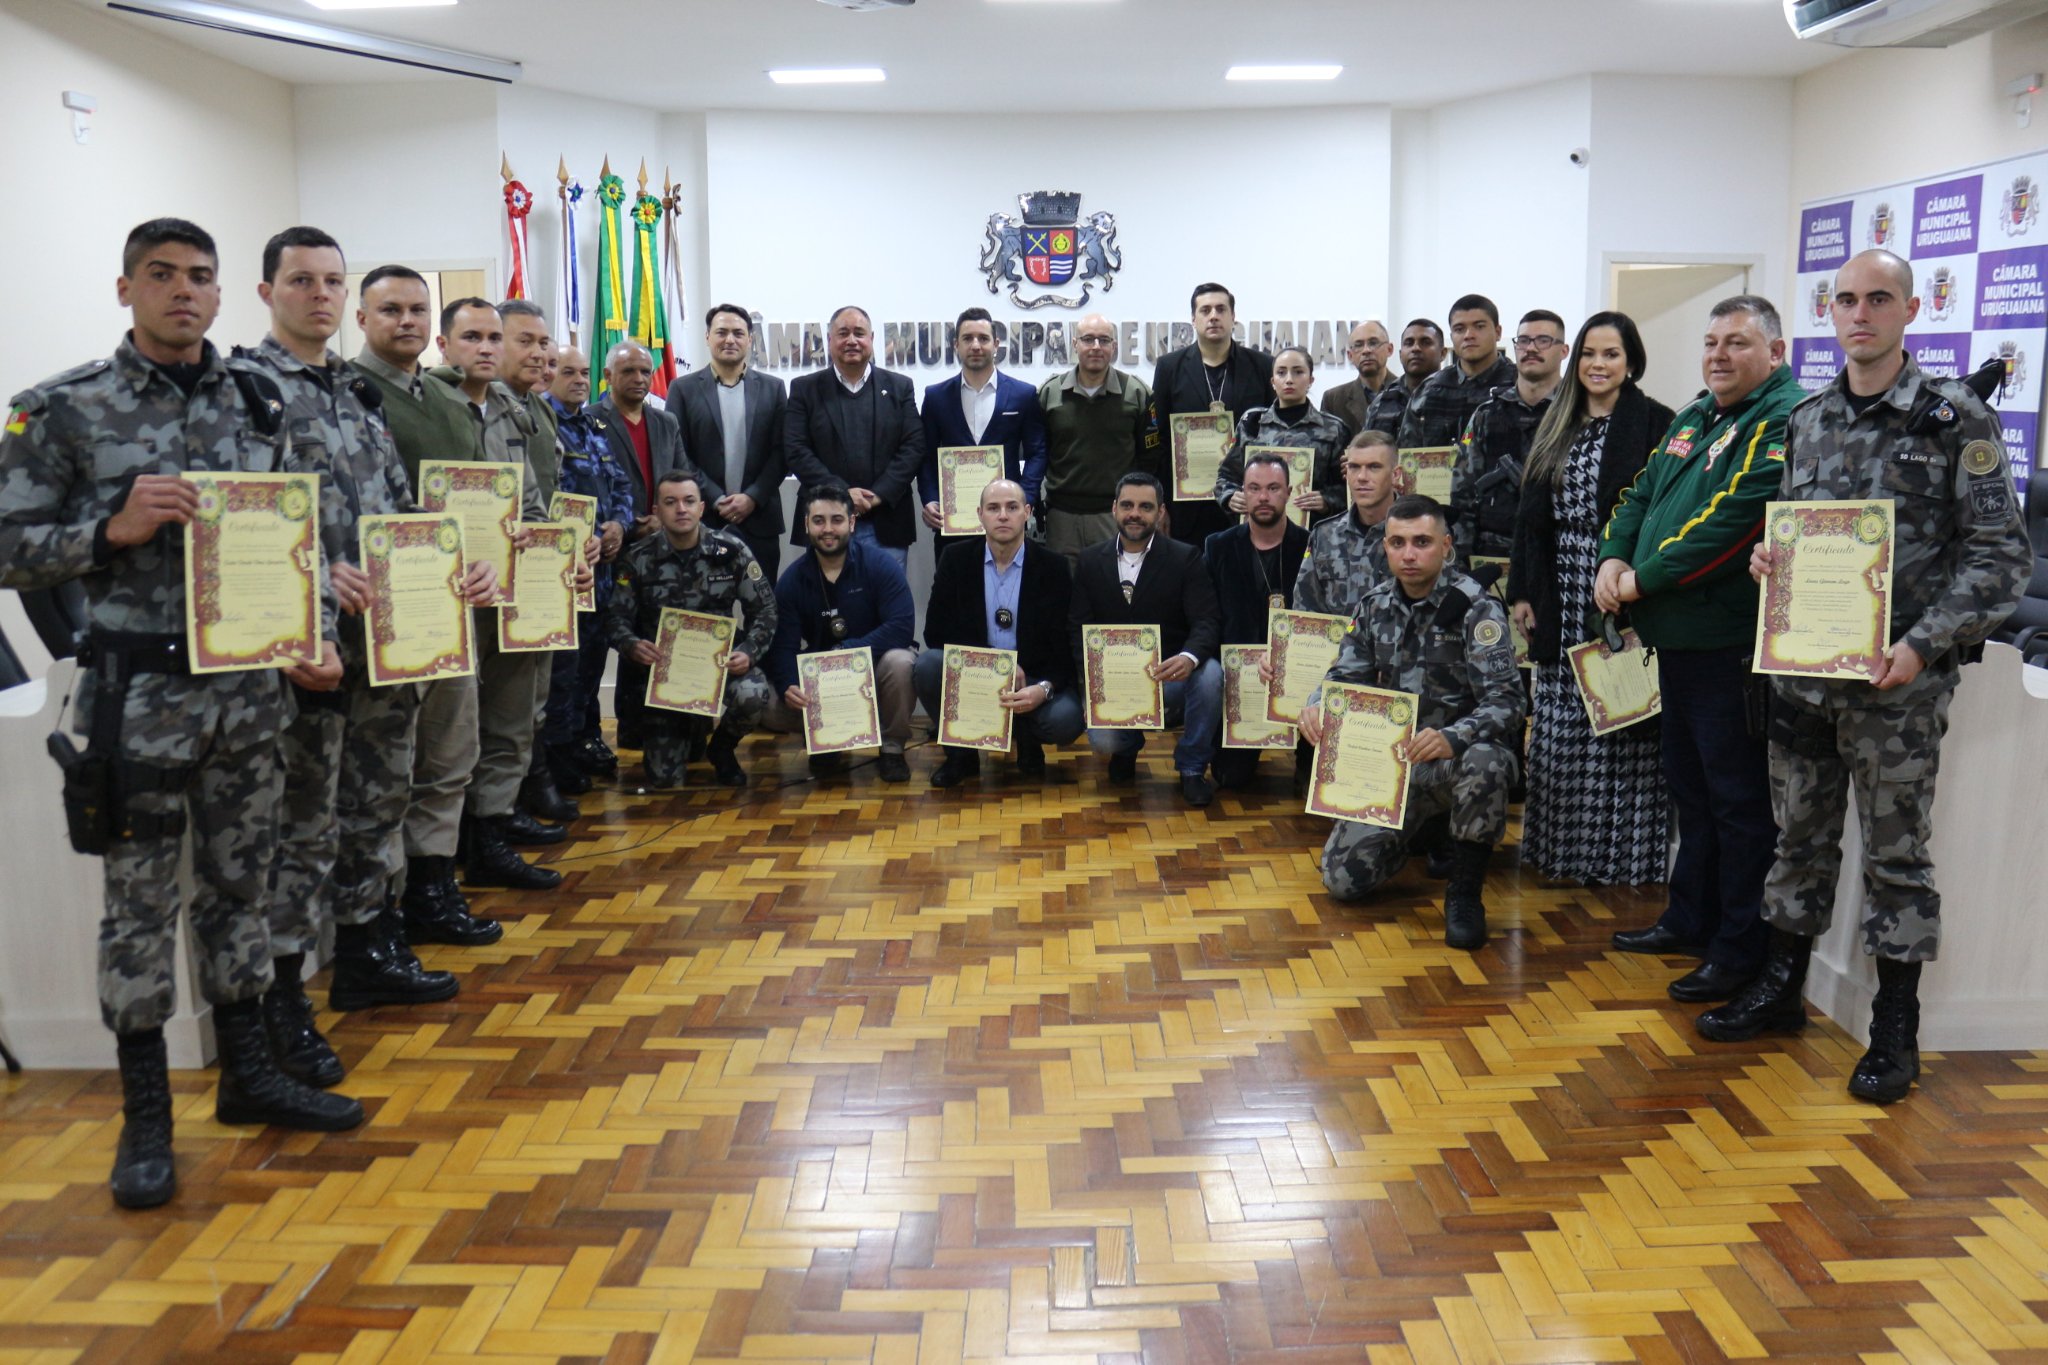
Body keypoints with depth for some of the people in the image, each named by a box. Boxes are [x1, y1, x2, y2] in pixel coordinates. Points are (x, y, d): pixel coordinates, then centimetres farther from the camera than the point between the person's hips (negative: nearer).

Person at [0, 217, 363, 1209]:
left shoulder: (257, 403, 7)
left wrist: (318, 638, 0)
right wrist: (115, 528, -19)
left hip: (251, 689, 4)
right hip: (139, 695, -3)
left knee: (240, 884, 14)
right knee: (140, 903, 5)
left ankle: (246, 1072, 29)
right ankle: (145, 1117, 17)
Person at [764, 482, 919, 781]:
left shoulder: (879, 563, -13)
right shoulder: (792, 580, -5)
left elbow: (902, 626, -23)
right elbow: (783, 645, -10)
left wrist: (845, 652, -30)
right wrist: (788, 686, -32)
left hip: (876, 661, -2)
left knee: (900, 662, -37)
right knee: (776, 712, -23)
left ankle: (892, 748, -11)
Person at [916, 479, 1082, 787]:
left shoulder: (1053, 567, -4)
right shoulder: (955, 559, -1)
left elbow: (1065, 644, -7)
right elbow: (936, 632, -5)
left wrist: (1044, 689, -27)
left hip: (1032, 682, -1)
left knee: (1066, 718, -31)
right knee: (927, 665, -28)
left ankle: (1027, 741, 9)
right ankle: (961, 751, -2)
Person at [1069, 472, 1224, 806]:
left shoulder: (1185, 559, -1)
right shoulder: (1091, 561, 7)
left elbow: (1206, 622, -10)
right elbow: (1077, 627, 4)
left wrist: (1189, 657, -34)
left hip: (1170, 677, -1)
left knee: (1209, 673, -34)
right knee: (1101, 740, -28)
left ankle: (1192, 767, -8)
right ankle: (1129, 745, 16)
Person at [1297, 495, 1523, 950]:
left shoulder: (1475, 606, -14)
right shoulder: (1377, 604, 3)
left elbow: (1505, 701, -23)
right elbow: (1345, 674, 9)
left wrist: (1451, 739, -43)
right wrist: (1316, 705, -16)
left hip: (1457, 751, -4)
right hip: (1395, 759, 4)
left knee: (1484, 762, -42)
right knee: (1344, 877, -7)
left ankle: (1465, 894, -20)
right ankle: (1418, 828, 25)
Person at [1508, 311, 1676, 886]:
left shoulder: (1654, 423, -3)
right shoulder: (1555, 425, 14)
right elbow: (1530, 514, 13)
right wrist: (1522, 591, 8)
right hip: (1561, 605, 6)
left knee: (1617, 732, -1)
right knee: (1558, 728, 9)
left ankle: (1622, 854, 8)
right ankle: (1558, 846, 20)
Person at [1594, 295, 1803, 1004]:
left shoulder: (1785, 422, -12)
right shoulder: (1693, 419, 17)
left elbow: (1734, 515, -23)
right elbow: (1641, 493, 19)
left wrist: (1645, 578, -18)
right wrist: (1614, 556, -1)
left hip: (1731, 645, -9)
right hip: (1676, 639, 10)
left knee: (1737, 799, -1)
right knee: (1689, 786, 19)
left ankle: (1740, 950, 8)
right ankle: (1689, 919, 33)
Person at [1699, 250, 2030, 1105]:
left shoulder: (1955, 418, -5)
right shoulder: (1806, 420, 10)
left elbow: (2001, 554, -8)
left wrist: (1923, 645, -18)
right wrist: (1767, 556, -3)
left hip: (1896, 680, -4)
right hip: (1802, 671, 5)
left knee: (1895, 852, 4)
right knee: (1801, 835, 15)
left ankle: (1895, 1032, 16)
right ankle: (1781, 988, 29)